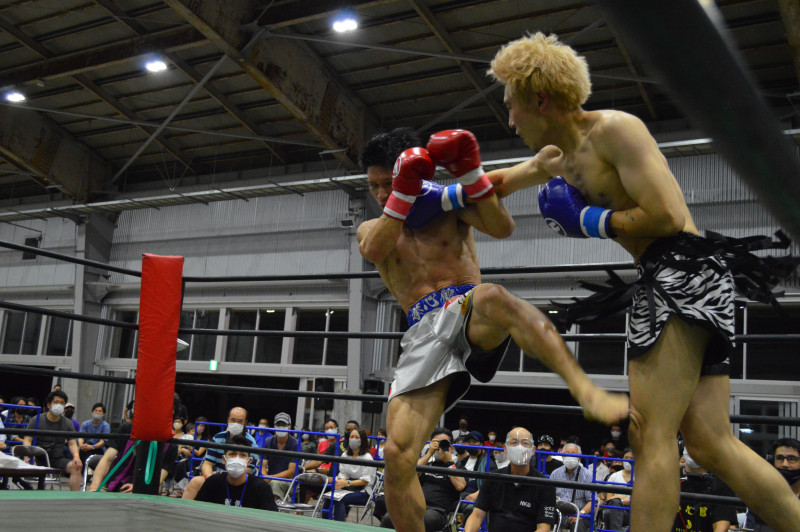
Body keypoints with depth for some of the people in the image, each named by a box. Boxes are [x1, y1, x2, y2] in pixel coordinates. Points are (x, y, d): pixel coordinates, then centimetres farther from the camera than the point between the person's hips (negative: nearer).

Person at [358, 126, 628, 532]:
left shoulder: (446, 204, 15)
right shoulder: (371, 229, 18)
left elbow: (503, 227, -3)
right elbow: (374, 251, -8)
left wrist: (469, 171, -11)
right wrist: (403, 192, -18)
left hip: (470, 315, -2)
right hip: (426, 335, 2)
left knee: (490, 295, -41)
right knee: (397, 456, -15)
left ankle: (587, 392, -54)